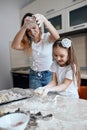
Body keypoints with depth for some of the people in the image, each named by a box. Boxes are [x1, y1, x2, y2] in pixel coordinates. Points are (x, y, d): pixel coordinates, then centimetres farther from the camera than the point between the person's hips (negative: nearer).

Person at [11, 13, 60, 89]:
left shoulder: (47, 37, -9)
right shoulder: (28, 42, -2)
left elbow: (56, 36, -34)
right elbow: (15, 46, -23)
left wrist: (44, 20, -50)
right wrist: (24, 27, -38)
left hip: (49, 74, -2)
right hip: (34, 75, 3)